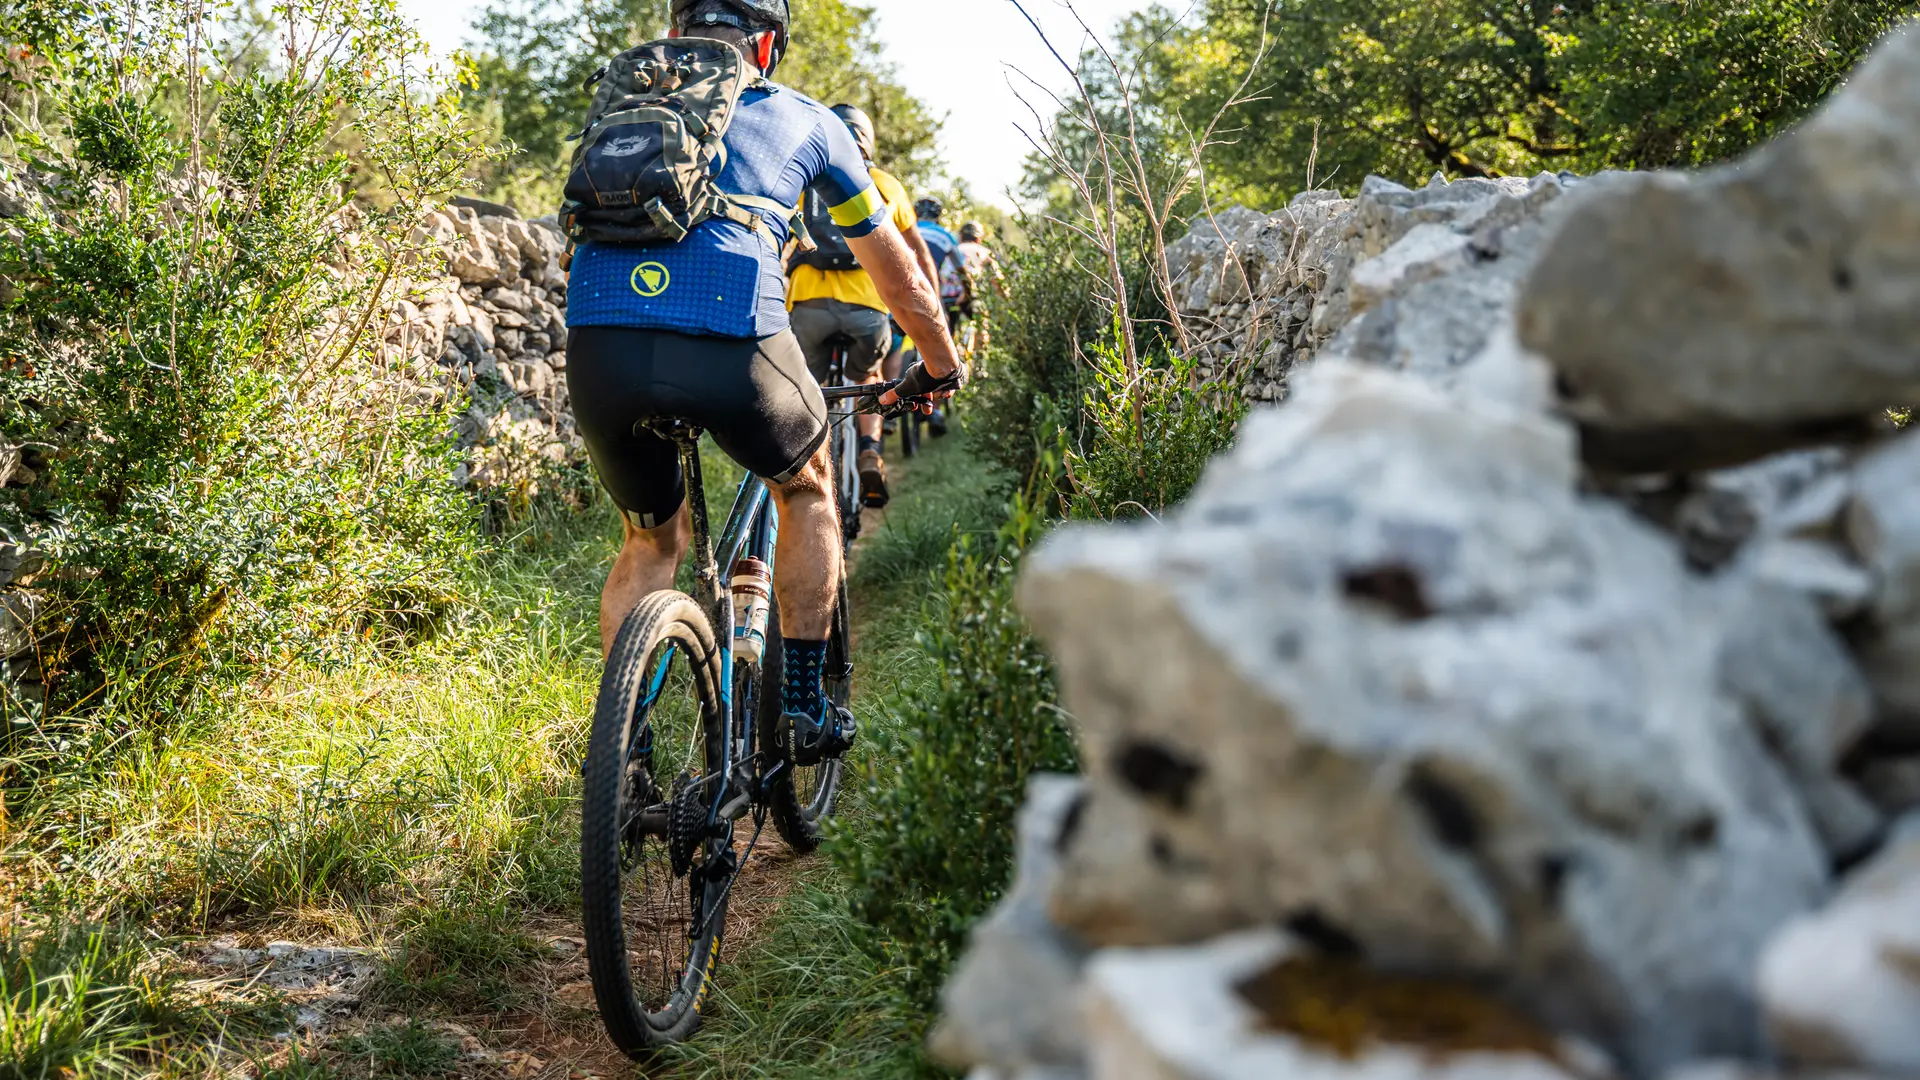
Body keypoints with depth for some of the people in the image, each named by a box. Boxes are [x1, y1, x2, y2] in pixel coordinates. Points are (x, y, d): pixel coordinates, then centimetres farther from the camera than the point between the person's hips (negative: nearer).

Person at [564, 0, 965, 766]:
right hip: (733, 343, -2)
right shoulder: (806, 120, 23)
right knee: (806, 488, 30)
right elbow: (901, 280, 31)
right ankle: (804, 707, 28)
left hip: (598, 349, 3)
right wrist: (941, 366, 48)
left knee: (651, 542, 28)